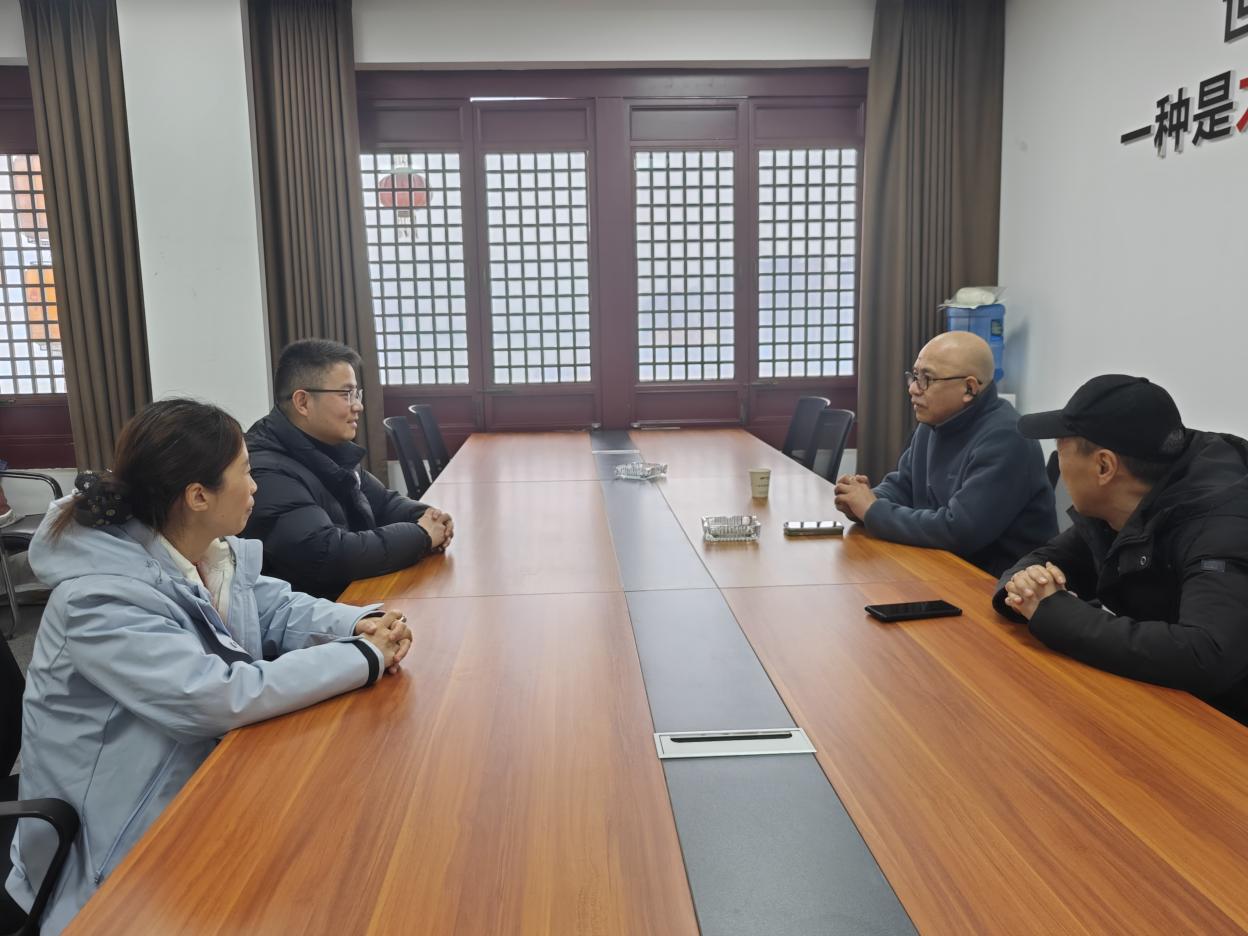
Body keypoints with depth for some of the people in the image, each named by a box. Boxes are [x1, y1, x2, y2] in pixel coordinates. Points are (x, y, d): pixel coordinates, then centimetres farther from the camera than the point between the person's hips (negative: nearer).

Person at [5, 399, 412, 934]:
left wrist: (361, 624, -16)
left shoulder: (216, 550, -2)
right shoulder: (100, 597, -29)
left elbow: (277, 608, 5)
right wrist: (363, 659, -30)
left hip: (206, 776, 8)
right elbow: (218, 699, -35)